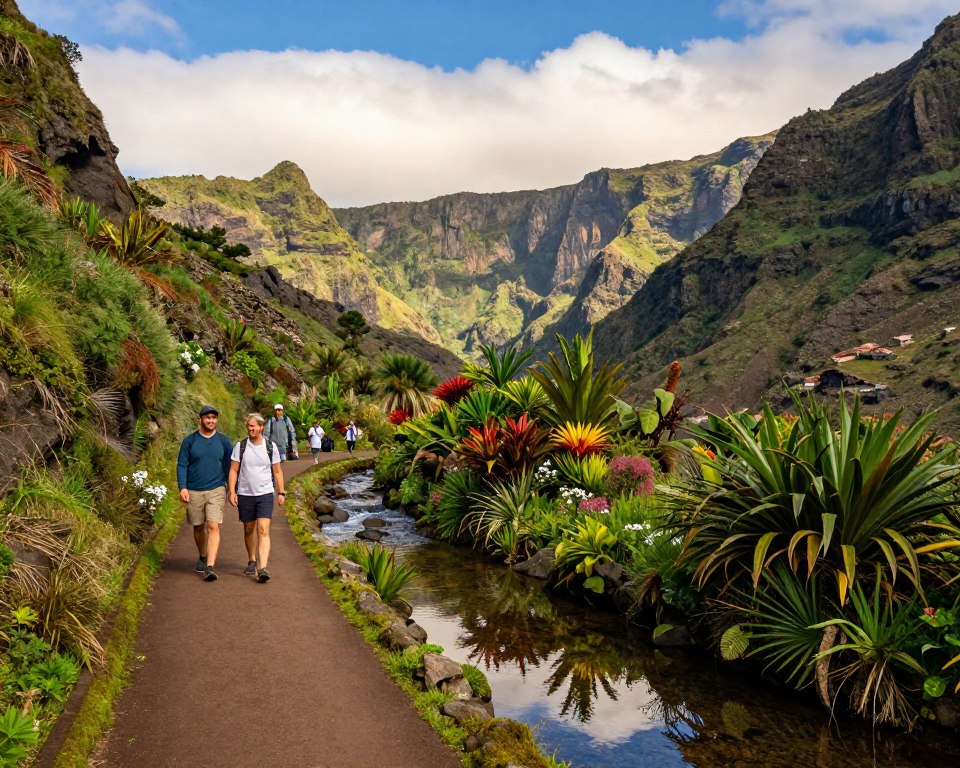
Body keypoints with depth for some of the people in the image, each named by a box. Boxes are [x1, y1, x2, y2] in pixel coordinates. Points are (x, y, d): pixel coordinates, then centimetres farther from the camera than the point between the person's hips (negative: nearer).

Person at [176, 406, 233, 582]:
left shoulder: (223, 441, 5)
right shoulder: (189, 440, 2)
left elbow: (229, 467, 10)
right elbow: (181, 465, 0)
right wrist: (182, 487, -12)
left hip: (216, 490, -1)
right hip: (193, 491, 1)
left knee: (213, 527, -14)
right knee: (198, 527, 14)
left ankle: (210, 567, -18)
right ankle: (202, 557, 38)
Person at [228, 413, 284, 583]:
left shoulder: (271, 446, 1)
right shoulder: (240, 446, 0)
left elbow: (277, 471, 8)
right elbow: (233, 470, 1)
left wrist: (281, 493, 5)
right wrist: (231, 491, -8)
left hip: (265, 494, -1)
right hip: (245, 494, 1)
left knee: (263, 531, -12)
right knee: (249, 530, 14)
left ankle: (263, 569, -19)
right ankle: (252, 561, 34)